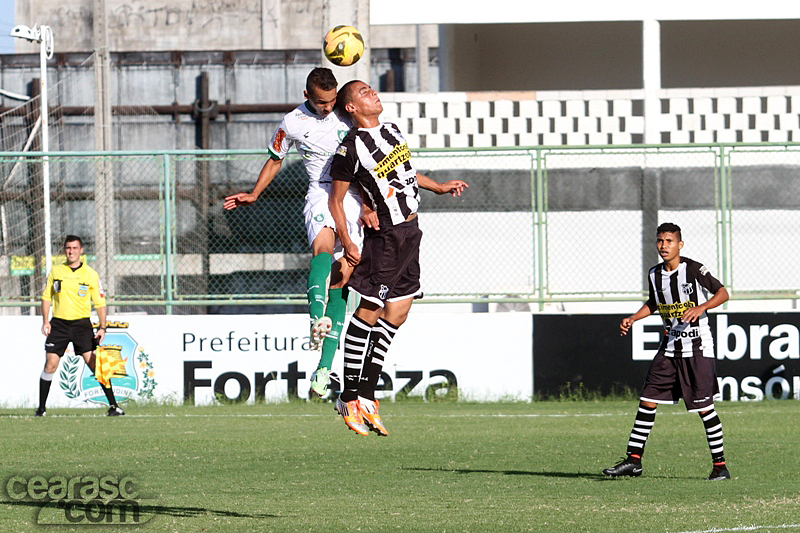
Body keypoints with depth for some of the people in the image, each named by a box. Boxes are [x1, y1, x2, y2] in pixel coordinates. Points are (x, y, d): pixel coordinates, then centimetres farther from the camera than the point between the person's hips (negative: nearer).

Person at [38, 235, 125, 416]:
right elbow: (46, 297, 13)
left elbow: (100, 303, 4)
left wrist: (102, 328, -5)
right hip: (58, 323, 2)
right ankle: (41, 408, 7)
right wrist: (45, 321, 1)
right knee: (50, 365, -4)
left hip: (82, 323, -2)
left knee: (94, 363, -11)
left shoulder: (91, 274, 1)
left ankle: (113, 405, -7)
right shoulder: (55, 271, 6)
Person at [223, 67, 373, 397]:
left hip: (354, 197, 2)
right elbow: (275, 159, 21)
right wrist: (254, 195, 16)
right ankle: (318, 320, -60)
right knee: (322, 248, -34)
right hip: (320, 195, -2)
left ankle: (324, 366, -5)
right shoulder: (292, 124, 2)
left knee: (342, 276, -5)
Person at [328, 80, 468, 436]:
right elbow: (336, 200, -9)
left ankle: (366, 396, 12)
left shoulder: (392, 131, 10)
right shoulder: (350, 149, -14)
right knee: (369, 311, -8)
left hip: (410, 233, 8)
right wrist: (347, 243, -15)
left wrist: (439, 187, 31)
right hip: (386, 237, -8)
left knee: (395, 314, 8)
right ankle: (350, 398, -3)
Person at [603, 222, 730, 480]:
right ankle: (634, 459, 9)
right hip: (670, 347, 6)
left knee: (704, 407, -7)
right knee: (647, 401, 2)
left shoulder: (694, 270, -12)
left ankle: (719, 464, 2)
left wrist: (701, 307, -24)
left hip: (697, 347, -6)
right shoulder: (655, 275, 6)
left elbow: (722, 293, -9)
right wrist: (632, 319, 11)